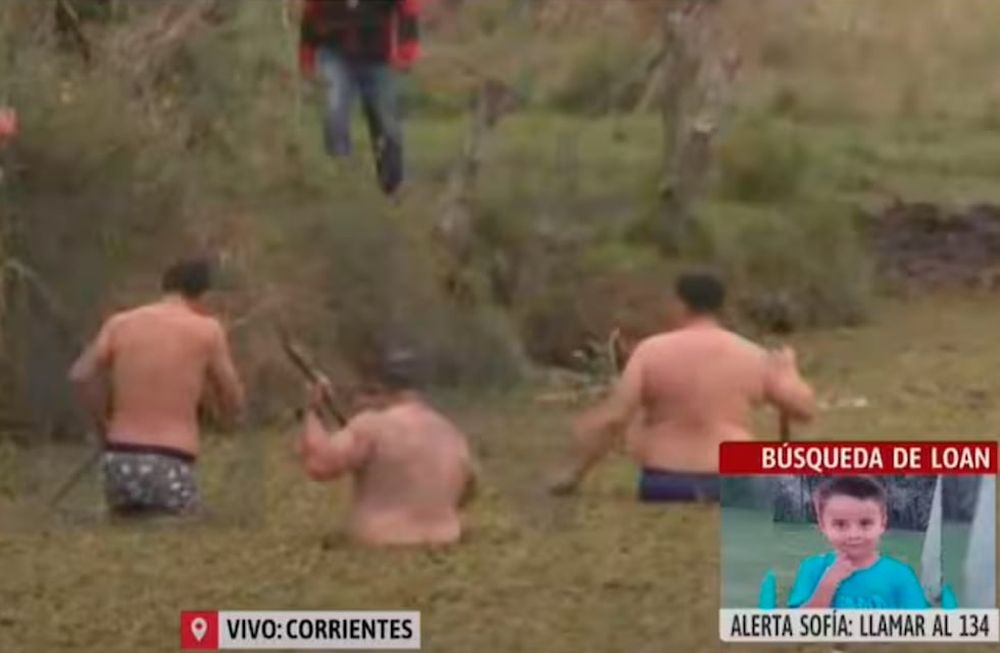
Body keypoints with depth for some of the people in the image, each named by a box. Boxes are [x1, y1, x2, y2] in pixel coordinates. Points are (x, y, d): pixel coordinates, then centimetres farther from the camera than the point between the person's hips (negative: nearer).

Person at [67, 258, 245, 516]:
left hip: (119, 465, 4)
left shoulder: (120, 322, 10)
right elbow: (234, 406, 8)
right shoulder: (207, 329, 3)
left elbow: (80, 375, -3)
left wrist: (104, 425, 11)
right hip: (169, 470, -4)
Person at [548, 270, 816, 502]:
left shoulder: (652, 352, -6)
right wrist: (787, 368, 27)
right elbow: (805, 408, 8)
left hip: (665, 485, -1)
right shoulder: (753, 356, 2)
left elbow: (612, 417, -13)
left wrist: (573, 472, -5)